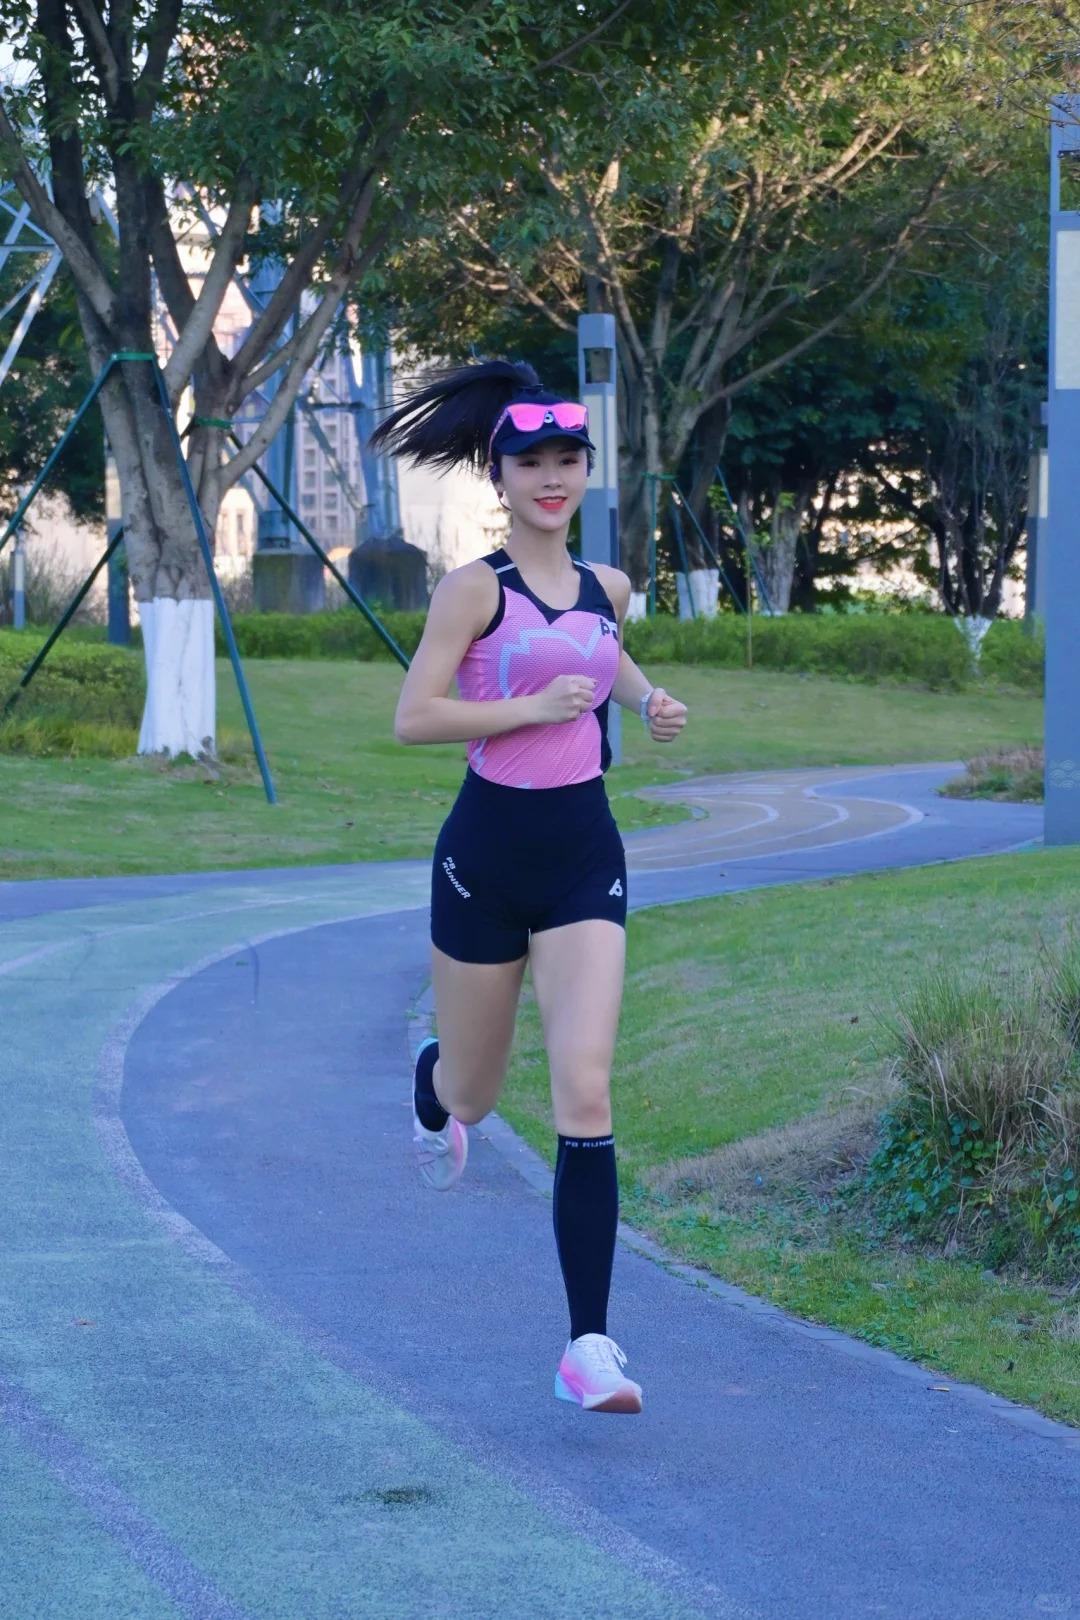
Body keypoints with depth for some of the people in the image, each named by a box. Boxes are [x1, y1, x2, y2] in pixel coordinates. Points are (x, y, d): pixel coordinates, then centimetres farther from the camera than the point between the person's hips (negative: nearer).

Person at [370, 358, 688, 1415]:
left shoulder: (605, 587, 8)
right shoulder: (475, 589, -8)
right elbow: (413, 717, -16)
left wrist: (645, 700, 11)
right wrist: (535, 705, -22)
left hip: (584, 855, 3)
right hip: (488, 852, -3)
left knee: (584, 1094, -12)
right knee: (472, 1090, 14)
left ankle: (588, 1346, -13)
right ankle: (433, 1100, 56)